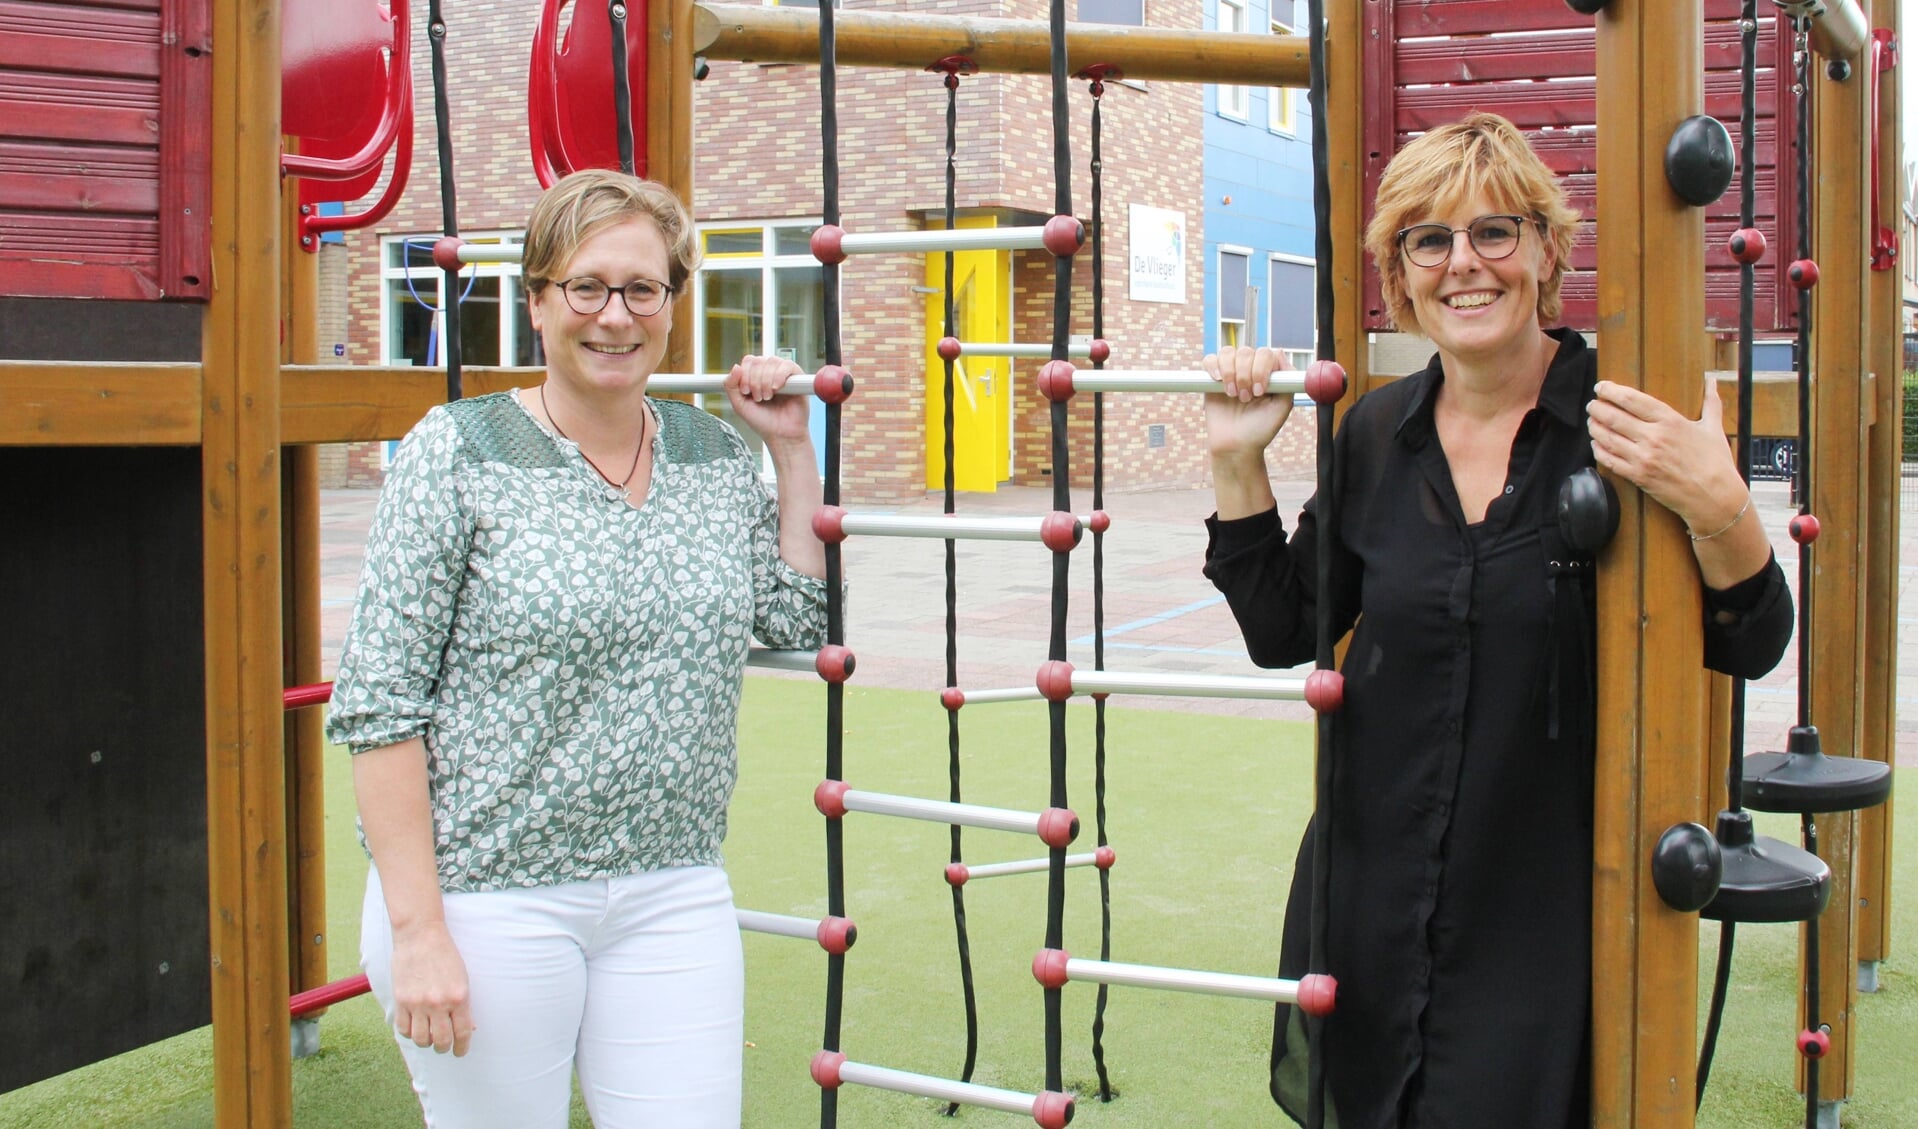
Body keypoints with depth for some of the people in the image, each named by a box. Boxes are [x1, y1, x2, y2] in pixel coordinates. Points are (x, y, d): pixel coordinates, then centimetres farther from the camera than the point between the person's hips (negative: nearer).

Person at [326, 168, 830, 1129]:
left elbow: (797, 622, 14)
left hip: (673, 897, 4)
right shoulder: (459, 453, -7)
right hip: (486, 897, -4)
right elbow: (379, 703, -10)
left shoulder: (715, 456, 8)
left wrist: (791, 447, 7)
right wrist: (417, 929, -15)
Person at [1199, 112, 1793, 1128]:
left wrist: (1719, 510, -26)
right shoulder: (1378, 434, 2)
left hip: (1555, 907, -4)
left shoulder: (1628, 427, -10)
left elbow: (1749, 649, -8)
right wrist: (1238, 464, -1)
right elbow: (1282, 633, 9)